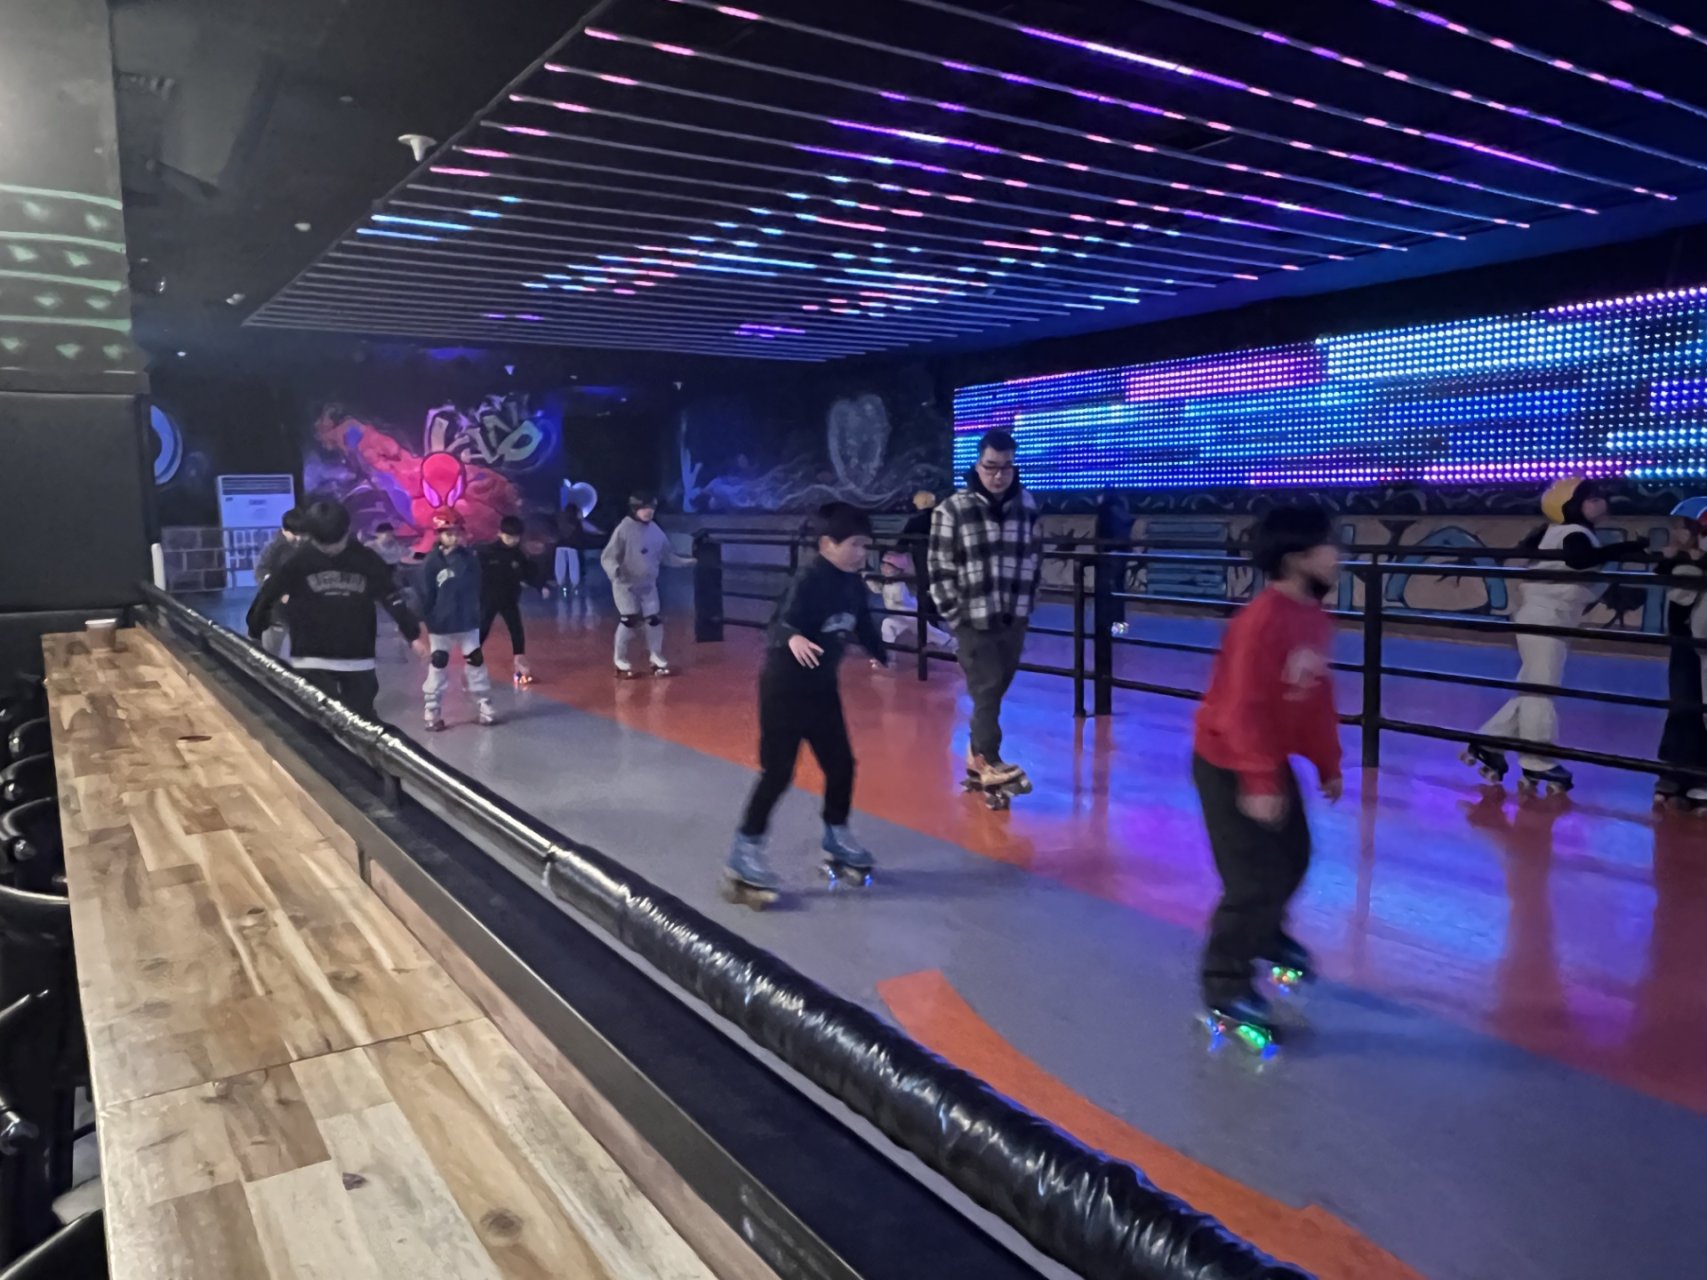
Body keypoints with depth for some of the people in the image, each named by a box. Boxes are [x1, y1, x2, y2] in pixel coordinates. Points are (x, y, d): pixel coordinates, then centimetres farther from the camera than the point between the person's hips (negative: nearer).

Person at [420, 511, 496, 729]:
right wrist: (429, 620, -8)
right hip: (441, 624, -2)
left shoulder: (470, 558, -3)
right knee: (438, 665, 7)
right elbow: (426, 595, -8)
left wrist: (477, 612, -3)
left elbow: (476, 588, 1)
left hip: (468, 621, 2)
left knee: (476, 661, 9)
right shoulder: (431, 562, -11)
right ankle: (432, 711, 15)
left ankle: (484, 706, 19)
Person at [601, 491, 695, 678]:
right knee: (628, 621, -7)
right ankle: (621, 662, 11)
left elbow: (666, 554, 14)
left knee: (655, 620, 9)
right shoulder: (624, 530, -17)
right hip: (626, 585, -6)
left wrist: (685, 560, 5)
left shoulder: (655, 530, 2)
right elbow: (608, 557, -19)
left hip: (648, 584, 6)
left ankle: (657, 660, 25)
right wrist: (614, 570, -37)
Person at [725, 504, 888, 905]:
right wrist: (793, 640, -54)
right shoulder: (809, 580, -21)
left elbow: (864, 624, 19)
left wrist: (882, 656, 33)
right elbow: (783, 622, -32)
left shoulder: (854, 584, 2)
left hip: (822, 687, 8)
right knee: (777, 772, -5)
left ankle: (836, 838, 34)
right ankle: (745, 854, 6)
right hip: (784, 687, -8)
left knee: (841, 764, 13)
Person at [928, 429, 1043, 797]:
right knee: (986, 690, -5)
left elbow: (1033, 559, 13)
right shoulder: (952, 510, -8)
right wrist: (953, 614, -9)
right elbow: (940, 568, -6)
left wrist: (1027, 604, 9)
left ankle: (976, 756, 24)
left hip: (1014, 618, 4)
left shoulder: (1027, 506, 5)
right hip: (974, 620, -4)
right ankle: (991, 764, 1)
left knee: (995, 690, 11)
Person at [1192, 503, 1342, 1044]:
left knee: (1293, 858, 23)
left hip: (1271, 760, 9)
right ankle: (1224, 988, 10)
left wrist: (1328, 764, 15)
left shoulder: (1315, 619, 1)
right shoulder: (1261, 621, -27)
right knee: (1255, 878, -6)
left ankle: (1265, 936, 50)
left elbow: (1319, 699, 11)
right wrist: (1259, 783, -28)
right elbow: (1242, 709, -28)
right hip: (1228, 765, -9)